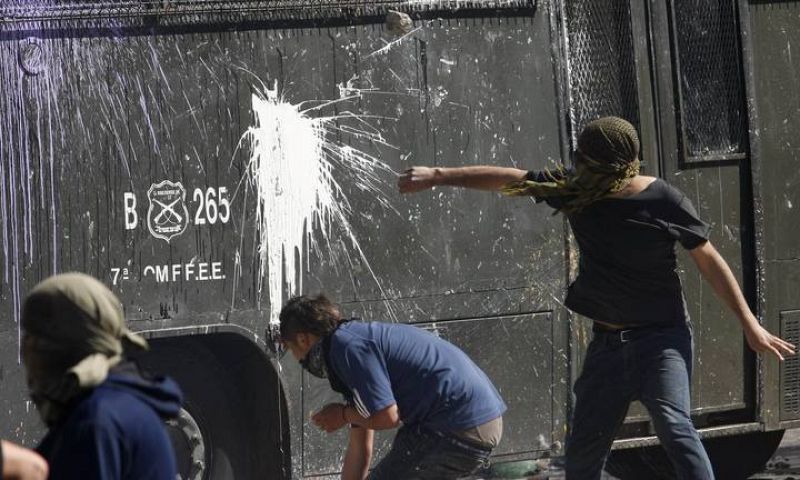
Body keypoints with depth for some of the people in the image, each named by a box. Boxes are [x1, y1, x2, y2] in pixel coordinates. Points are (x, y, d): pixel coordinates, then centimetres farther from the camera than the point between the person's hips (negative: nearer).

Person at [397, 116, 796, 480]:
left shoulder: (664, 202, -14)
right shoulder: (575, 190, -3)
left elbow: (710, 261, -6)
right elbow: (507, 179, 6)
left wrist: (750, 325, -6)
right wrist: (437, 176, 8)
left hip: (662, 335, -5)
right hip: (608, 341, 5)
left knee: (672, 425, -26)